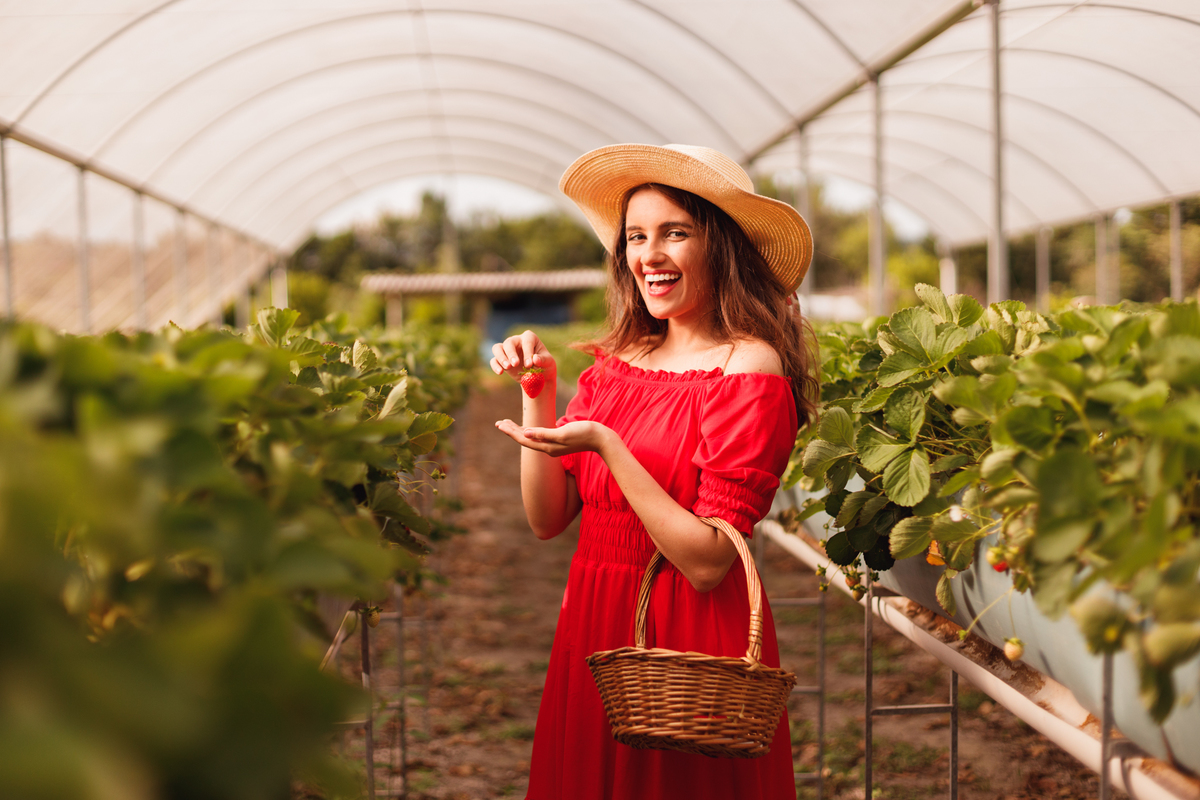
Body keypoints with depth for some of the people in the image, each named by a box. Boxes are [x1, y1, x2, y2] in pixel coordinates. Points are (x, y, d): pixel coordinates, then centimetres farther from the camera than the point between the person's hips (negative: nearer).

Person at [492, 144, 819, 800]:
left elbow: (709, 564, -20)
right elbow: (548, 518, 5)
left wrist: (606, 446, -23)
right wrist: (536, 392, -4)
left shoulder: (750, 369, -14)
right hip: (591, 627, 6)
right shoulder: (615, 362, 6)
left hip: (691, 640, -6)